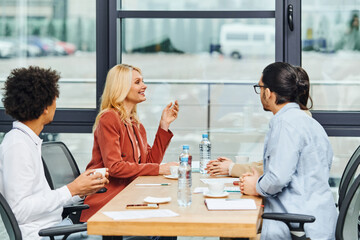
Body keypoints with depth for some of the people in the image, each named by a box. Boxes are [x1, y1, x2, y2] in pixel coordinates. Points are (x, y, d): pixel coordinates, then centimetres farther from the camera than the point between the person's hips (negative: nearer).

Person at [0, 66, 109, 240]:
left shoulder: (29, 141, 16)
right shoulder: (17, 146, -15)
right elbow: (19, 211, -21)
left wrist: (82, 190, 7)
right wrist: (71, 190, -16)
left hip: (52, 225, 10)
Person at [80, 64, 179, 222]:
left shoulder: (136, 124, 17)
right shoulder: (108, 118, -9)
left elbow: (150, 160, 8)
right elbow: (114, 167, -18)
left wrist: (164, 125, 6)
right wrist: (159, 169, -18)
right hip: (105, 200, -8)